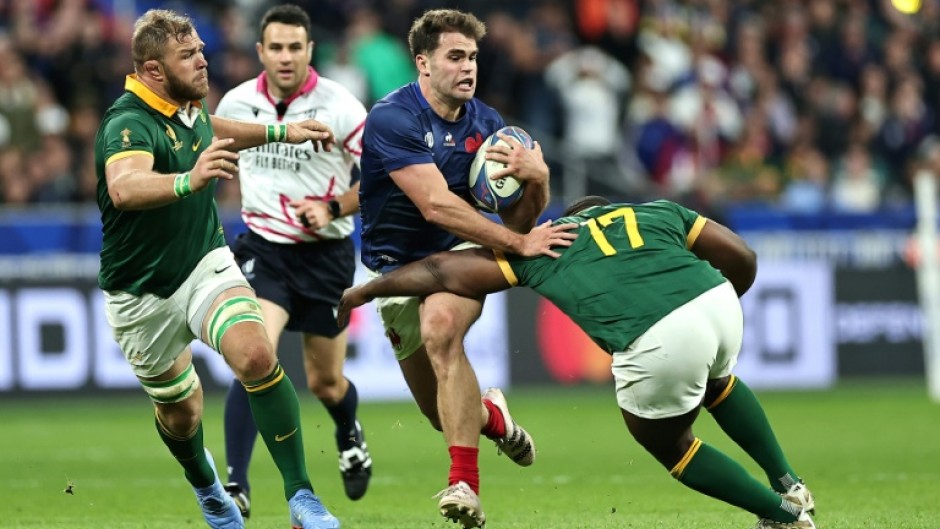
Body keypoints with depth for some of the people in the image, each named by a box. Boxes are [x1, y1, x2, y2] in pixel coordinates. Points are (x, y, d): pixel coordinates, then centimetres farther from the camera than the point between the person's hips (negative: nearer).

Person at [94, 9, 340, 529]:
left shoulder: (190, 106, -2)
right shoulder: (127, 124, -26)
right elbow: (125, 188, -50)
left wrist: (280, 131, 25)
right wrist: (187, 181, -68)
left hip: (206, 264, 4)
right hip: (143, 295, -4)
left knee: (257, 356, -25)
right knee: (180, 413, 12)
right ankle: (206, 486, 48)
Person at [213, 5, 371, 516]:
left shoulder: (341, 107, -13)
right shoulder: (235, 103, -3)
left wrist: (333, 208, -22)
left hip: (325, 254, -1)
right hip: (263, 250, 1)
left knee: (325, 382, 11)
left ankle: (350, 437, 48)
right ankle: (236, 486, -22)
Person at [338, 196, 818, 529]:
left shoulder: (541, 247, 26)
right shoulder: (656, 212, 30)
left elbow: (444, 272, 32)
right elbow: (742, 258, 24)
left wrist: (367, 290, 43)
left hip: (655, 341, -4)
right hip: (718, 300, 4)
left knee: (665, 443, 25)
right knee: (717, 385, 40)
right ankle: (789, 485, 39)